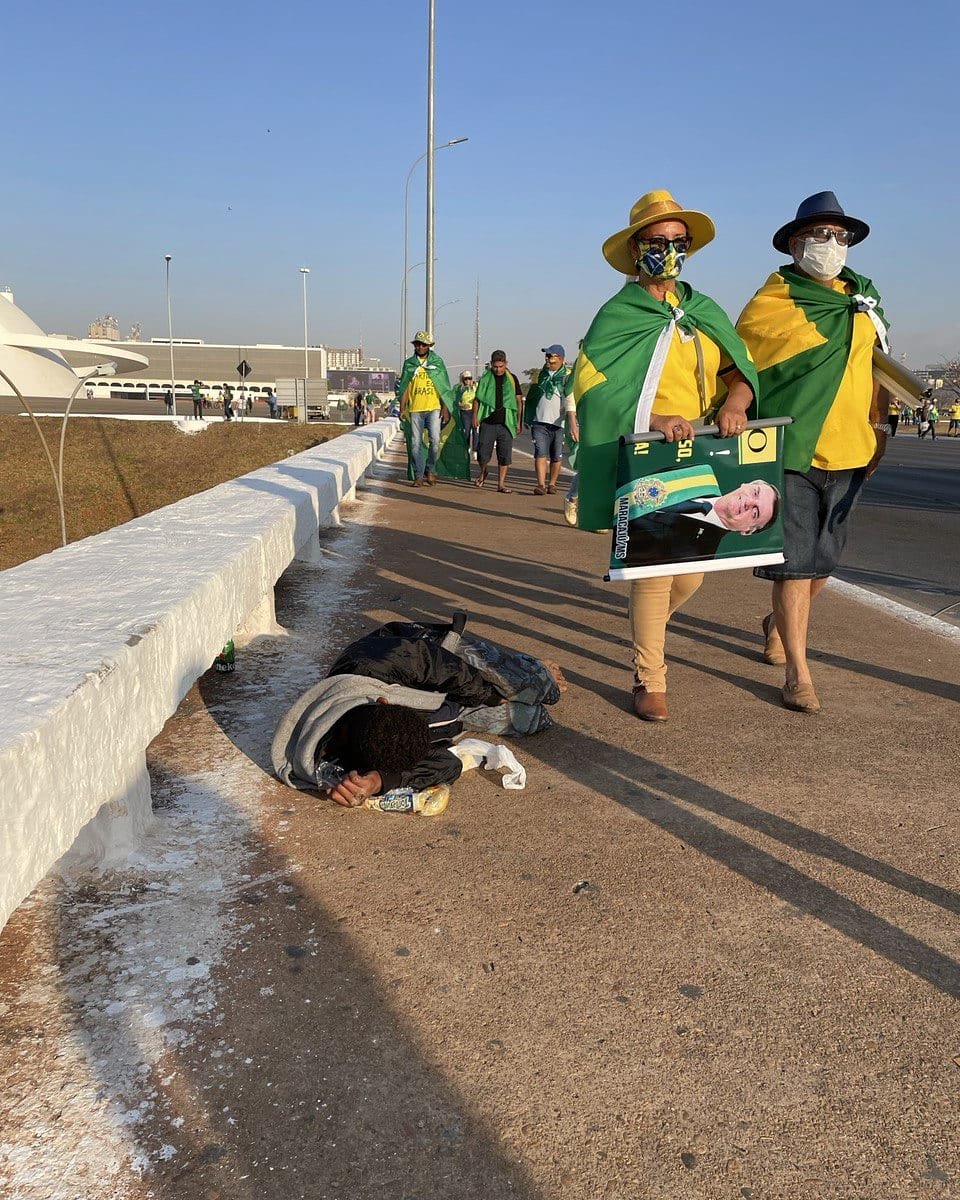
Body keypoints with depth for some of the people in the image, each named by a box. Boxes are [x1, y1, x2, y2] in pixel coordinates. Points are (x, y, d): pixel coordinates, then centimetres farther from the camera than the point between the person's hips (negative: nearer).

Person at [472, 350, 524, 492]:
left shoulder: (512, 379, 7)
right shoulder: (485, 378, 6)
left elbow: (519, 401, 9)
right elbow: (477, 398, 10)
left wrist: (519, 422, 5)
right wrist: (475, 417, 0)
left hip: (506, 423, 0)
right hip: (487, 422, 0)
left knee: (505, 455, -2)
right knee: (483, 453, -1)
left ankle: (501, 483, 5)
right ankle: (483, 472, 29)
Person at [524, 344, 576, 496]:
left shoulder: (567, 376, -3)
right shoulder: (541, 374, 11)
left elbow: (570, 402, -13)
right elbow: (532, 396, 23)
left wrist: (573, 426, -23)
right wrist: (528, 418, 22)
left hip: (558, 423, -3)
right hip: (539, 421, 3)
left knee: (557, 457, 4)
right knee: (540, 454, -10)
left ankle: (552, 484, 18)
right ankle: (541, 485, -14)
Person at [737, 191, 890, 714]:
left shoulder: (864, 297, 12)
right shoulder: (769, 303, -5)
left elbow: (877, 364, 20)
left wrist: (877, 428, 16)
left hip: (848, 454, 6)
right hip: (791, 453, -5)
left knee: (822, 563, 15)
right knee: (795, 563, -6)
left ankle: (777, 624, 41)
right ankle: (798, 674, 2)